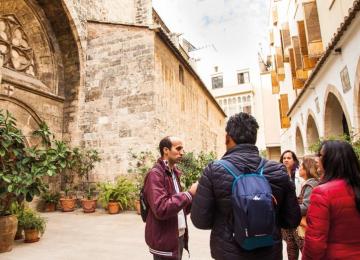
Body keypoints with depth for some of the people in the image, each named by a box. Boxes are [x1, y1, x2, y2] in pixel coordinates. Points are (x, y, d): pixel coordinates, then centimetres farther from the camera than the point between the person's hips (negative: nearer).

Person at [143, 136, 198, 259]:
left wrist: (193, 196, -4)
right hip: (165, 241, -8)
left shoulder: (174, 173, 10)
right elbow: (161, 209, -27)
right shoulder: (155, 174, -17)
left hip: (179, 237, 8)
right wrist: (189, 194, -23)